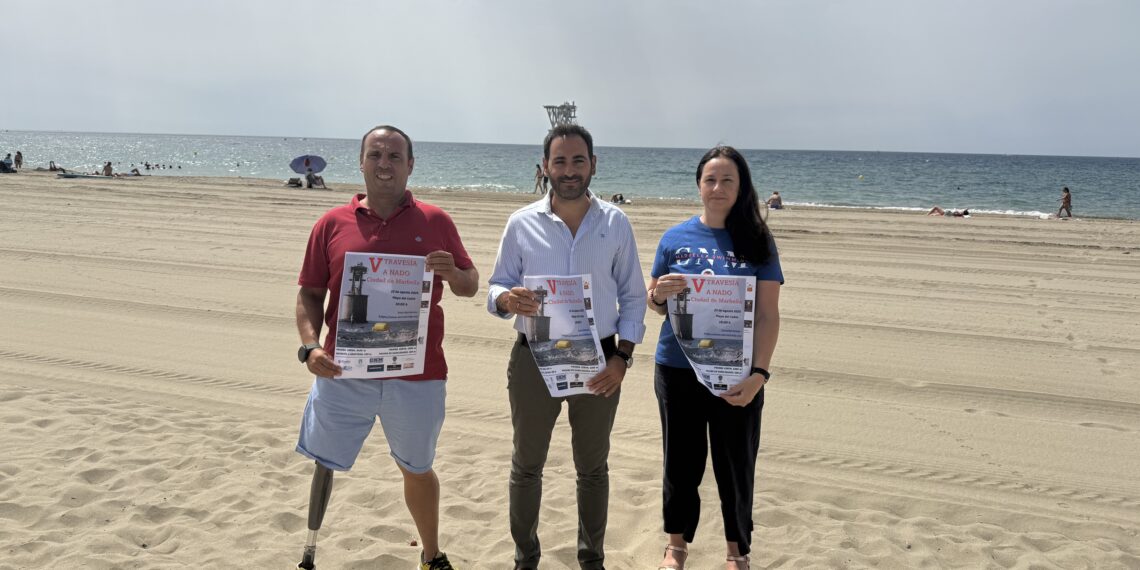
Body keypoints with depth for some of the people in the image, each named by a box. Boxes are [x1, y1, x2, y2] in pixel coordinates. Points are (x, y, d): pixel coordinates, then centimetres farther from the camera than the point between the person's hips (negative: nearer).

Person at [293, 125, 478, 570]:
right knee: (324, 463, 12)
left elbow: (470, 286, 7)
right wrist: (310, 347, -11)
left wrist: (452, 273, -16)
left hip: (417, 376, 0)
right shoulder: (332, 224, 2)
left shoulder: (435, 222, 1)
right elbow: (309, 294, 5)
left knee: (417, 469, 17)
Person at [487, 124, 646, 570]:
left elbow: (633, 296, 3)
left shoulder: (616, 223, 0)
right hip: (533, 358, 0)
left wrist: (622, 356, -8)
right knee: (527, 465, 12)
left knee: (593, 467, 14)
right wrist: (506, 300, -23)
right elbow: (496, 287, 2)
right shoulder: (521, 223, -2)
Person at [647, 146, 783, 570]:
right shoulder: (675, 238, 3)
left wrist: (759, 374, -17)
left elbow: (768, 314, -6)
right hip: (677, 371, 2)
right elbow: (654, 305, 9)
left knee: (735, 464, 9)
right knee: (681, 461, 12)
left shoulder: (757, 241, -3)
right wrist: (659, 294, -15)